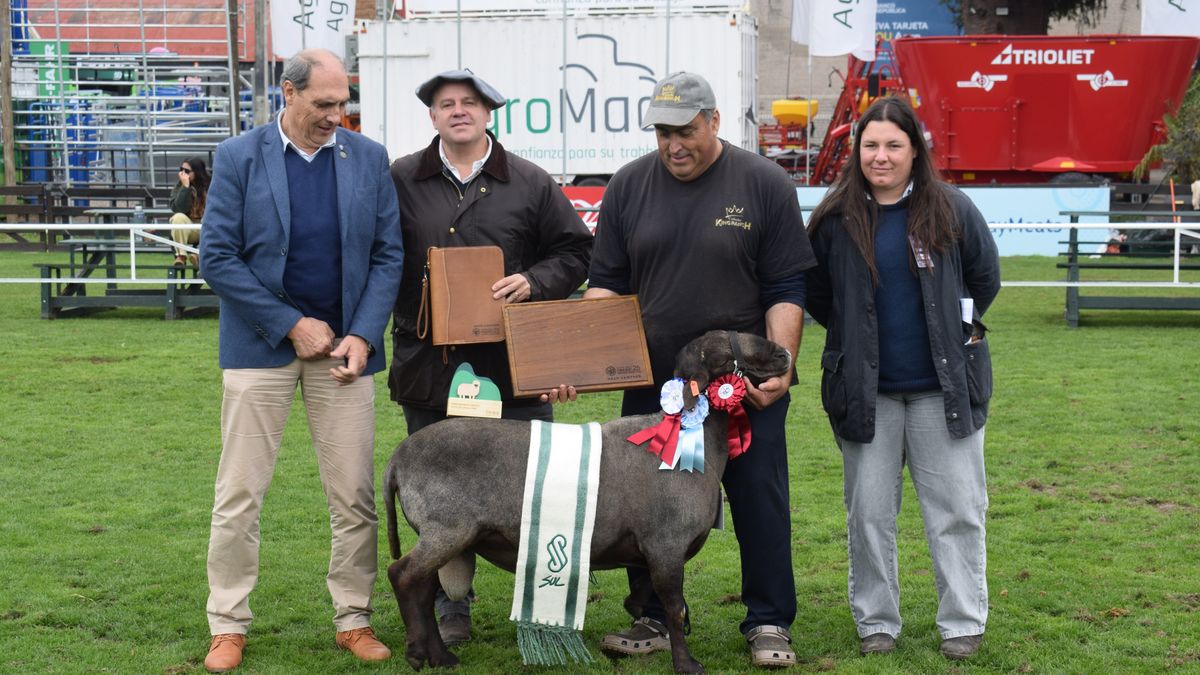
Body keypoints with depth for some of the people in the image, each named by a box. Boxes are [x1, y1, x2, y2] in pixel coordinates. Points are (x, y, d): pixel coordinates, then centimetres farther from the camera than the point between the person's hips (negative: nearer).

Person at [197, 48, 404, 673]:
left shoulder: (368, 158, 3)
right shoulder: (239, 158, -4)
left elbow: (388, 254, 3)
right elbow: (217, 257, -7)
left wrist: (362, 335, -10)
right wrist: (292, 325, -10)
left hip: (343, 344, 2)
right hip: (261, 343, -2)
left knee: (354, 496, 4)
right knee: (239, 494, 2)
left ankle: (353, 619, 17)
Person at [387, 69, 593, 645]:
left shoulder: (531, 184, 5)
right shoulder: (400, 181, 6)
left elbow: (574, 251, 9)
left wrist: (533, 282, -8)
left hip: (514, 365, -1)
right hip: (428, 365, 1)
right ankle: (450, 609, 21)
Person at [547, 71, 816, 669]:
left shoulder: (765, 185, -2)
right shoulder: (629, 187, 6)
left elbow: (785, 292, -2)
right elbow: (605, 283, 8)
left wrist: (780, 368, -13)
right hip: (652, 384, 3)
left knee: (760, 502, 2)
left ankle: (769, 624, 14)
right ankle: (656, 620, 20)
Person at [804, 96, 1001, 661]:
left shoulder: (952, 210, -2)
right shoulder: (836, 218, -1)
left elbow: (986, 279, 9)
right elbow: (816, 296, 11)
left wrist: (954, 330, 11)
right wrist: (858, 339, 8)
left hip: (943, 386, -1)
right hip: (865, 390, 1)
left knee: (956, 507, 4)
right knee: (869, 512, 7)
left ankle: (964, 623, 15)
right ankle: (876, 622, 20)